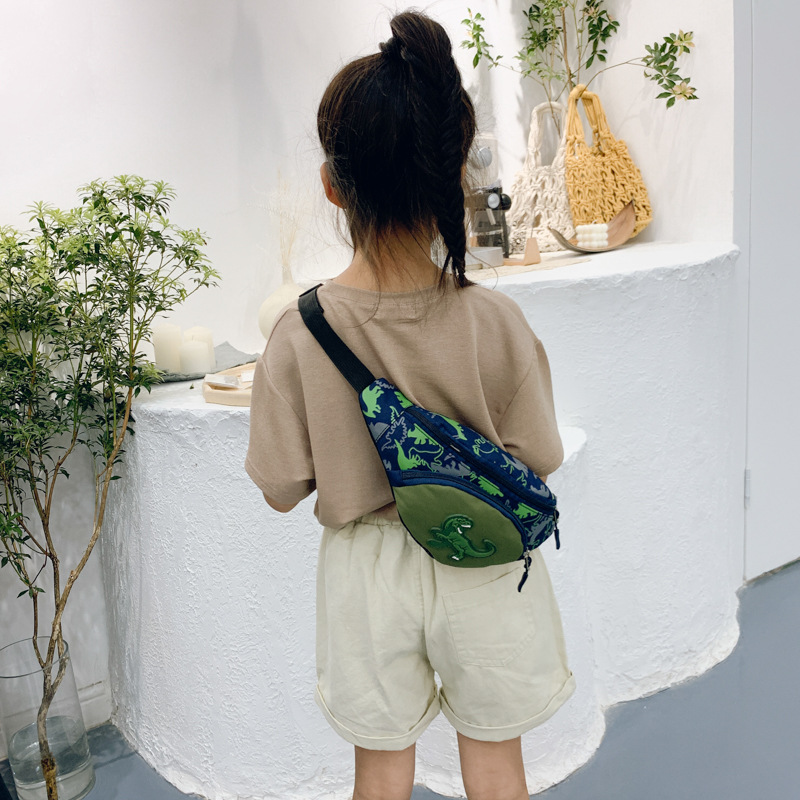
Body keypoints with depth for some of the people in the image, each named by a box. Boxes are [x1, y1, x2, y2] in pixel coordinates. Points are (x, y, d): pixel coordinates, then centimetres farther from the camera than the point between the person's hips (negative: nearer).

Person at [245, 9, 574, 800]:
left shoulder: (299, 332, -21)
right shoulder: (494, 320, -21)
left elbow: (282, 484, -12)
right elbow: (539, 455, -11)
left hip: (367, 563, 1)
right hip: (482, 558, 0)